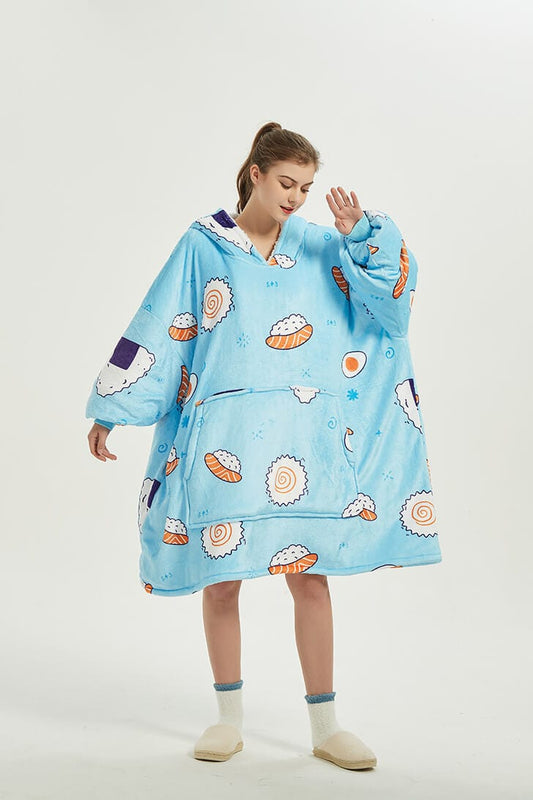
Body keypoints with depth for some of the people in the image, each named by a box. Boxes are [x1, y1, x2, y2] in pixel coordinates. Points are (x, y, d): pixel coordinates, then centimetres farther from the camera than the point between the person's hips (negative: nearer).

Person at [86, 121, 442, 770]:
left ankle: (325, 726, 14)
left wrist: (359, 233, -10)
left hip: (302, 434, 2)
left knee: (311, 575, 1)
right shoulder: (202, 245, 4)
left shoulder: (318, 246, 11)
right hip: (223, 434, -1)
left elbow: (395, 285, 5)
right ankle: (229, 720, 21)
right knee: (220, 578, 4)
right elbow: (156, 331, 4)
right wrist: (110, 413, 4)